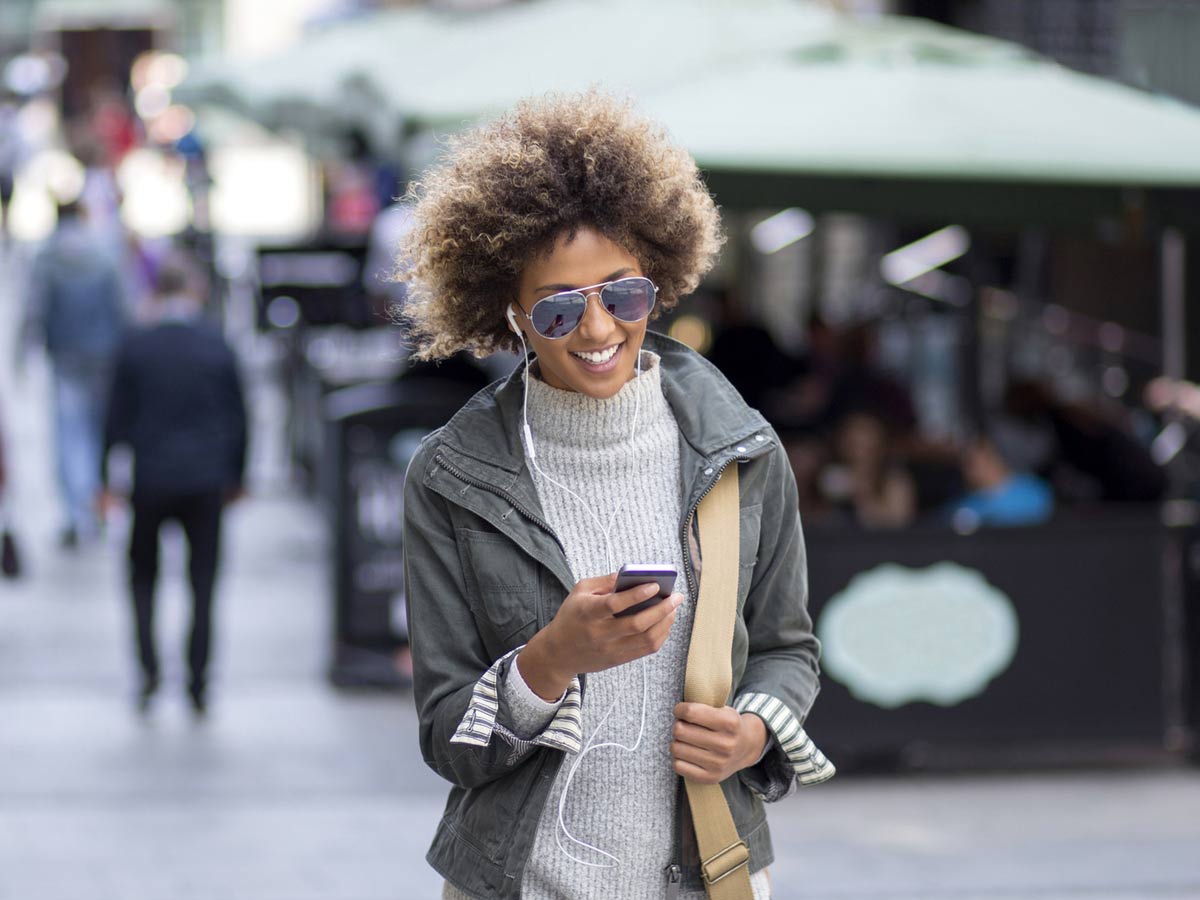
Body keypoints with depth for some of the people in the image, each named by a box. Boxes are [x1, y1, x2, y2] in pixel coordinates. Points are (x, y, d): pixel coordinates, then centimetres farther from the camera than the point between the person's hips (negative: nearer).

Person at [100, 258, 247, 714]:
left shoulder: (135, 347, -5)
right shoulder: (218, 346, -2)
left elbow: (118, 417, -2)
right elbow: (236, 415, 3)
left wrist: (108, 479, 5)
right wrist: (236, 476, 14)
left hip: (150, 478, -1)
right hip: (206, 480, 1)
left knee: (142, 575, 14)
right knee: (203, 583, 6)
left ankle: (149, 668, -2)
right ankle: (198, 685, 3)